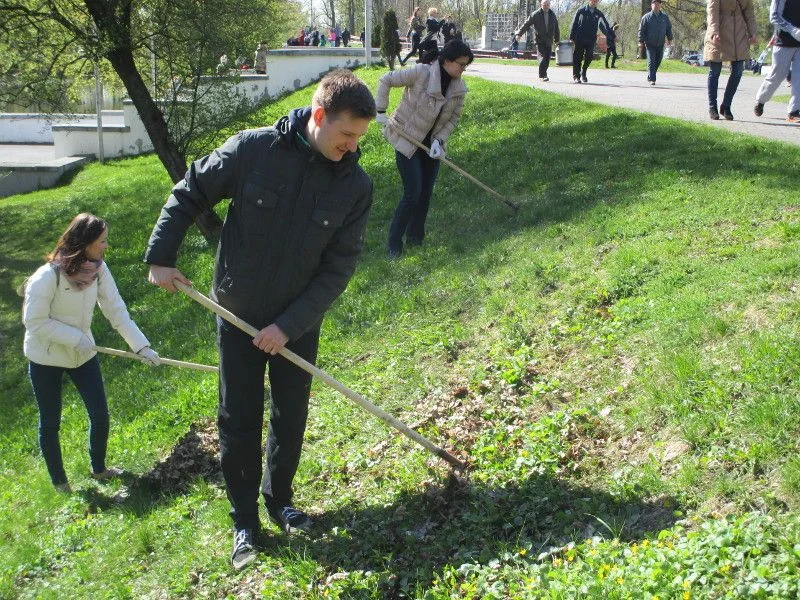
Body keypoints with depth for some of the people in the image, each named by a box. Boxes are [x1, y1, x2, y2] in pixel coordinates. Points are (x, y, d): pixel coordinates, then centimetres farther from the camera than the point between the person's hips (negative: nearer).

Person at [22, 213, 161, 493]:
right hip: (46, 358, -4)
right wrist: (75, 338, -26)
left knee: (100, 415, 7)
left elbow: (116, 310, -14)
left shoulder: (98, 269, -14)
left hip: (82, 353, 5)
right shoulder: (47, 277, -28)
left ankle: (98, 468, 32)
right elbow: (34, 321, -22)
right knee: (50, 423, 9)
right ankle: (59, 482, 29)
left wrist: (142, 346, -22)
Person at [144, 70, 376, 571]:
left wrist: (290, 325, -17)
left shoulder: (357, 186, -12)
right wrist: (160, 258, -4)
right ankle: (244, 520, 22)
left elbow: (339, 268, -12)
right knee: (239, 422, 6)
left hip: (298, 326, 2)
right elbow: (188, 195, -4)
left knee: (291, 420, 13)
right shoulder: (253, 149, -17)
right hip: (238, 318, -1)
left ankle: (279, 501, 36)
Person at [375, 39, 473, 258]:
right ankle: (394, 243, 4)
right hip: (407, 140, -6)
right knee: (413, 194, -9)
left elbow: (453, 119, 3)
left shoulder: (459, 88, -5)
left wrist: (439, 140, -12)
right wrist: (381, 111, -15)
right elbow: (385, 80, -15)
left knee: (426, 193, 9)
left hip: (431, 144, 6)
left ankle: (415, 237, 26)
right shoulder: (421, 74, -23)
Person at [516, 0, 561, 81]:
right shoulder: (535, 14, -2)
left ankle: (542, 75, 15)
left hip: (549, 41, 4)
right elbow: (526, 24, -1)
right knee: (542, 57, -16)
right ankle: (543, 75, -16)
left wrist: (557, 39, 21)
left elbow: (556, 28, 19)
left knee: (547, 59, 3)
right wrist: (519, 33, -6)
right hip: (539, 40, -4)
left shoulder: (552, 15, 11)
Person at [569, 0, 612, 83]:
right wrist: (571, 37, -3)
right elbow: (574, 24, 2)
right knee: (578, 58, -1)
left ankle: (583, 73, 18)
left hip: (591, 40, 2)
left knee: (589, 57, -5)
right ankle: (576, 76, 8)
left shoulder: (598, 14, 9)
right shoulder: (581, 11, 1)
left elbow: (606, 25, 11)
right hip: (579, 39, -2)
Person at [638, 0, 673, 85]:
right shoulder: (646, 17, -2)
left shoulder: (665, 17, 7)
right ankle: (652, 79, -10)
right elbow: (641, 30, -1)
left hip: (660, 44, 4)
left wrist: (669, 39, 8)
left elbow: (669, 28, 15)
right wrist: (641, 42, -6)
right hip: (650, 44, -4)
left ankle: (650, 76, 26)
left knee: (658, 62, 8)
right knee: (651, 62, -10)